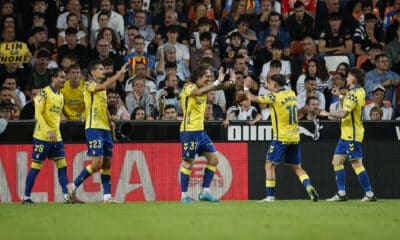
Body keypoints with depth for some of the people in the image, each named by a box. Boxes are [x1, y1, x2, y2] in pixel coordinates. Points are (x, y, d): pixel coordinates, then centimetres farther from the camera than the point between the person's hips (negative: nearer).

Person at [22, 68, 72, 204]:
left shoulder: (60, 96, 13)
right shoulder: (44, 93, -11)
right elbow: (38, 114, -17)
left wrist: (56, 132, 17)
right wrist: (48, 132, -24)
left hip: (56, 137, 7)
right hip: (42, 137, -7)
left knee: (62, 166, 1)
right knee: (36, 167, -3)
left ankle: (66, 196, 1)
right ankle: (26, 197, 4)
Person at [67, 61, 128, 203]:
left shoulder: (102, 89, 20)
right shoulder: (89, 85, -6)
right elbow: (104, 86, -27)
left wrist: (111, 124, 20)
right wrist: (120, 73, -27)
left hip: (105, 129, 8)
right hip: (94, 128, -8)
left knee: (107, 164, 4)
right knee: (97, 163, -14)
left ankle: (107, 197, 5)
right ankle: (73, 187, -2)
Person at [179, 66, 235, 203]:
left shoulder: (204, 88, 11)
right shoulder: (189, 87, -13)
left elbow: (219, 87, 4)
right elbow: (200, 92, -34)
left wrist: (230, 82, -16)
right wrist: (217, 82, -33)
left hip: (200, 130, 8)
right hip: (189, 130, -8)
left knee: (213, 159, 5)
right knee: (188, 162, -5)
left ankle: (205, 192, 10)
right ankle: (184, 196, 3)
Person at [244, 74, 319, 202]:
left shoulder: (274, 97, -12)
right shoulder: (291, 94, 7)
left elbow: (253, 98, -8)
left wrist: (246, 88, 9)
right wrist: (268, 87, 29)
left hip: (281, 137, -6)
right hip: (295, 136, 6)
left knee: (270, 165, 3)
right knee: (297, 167, 11)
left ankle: (270, 195, -2)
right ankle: (309, 186, -12)